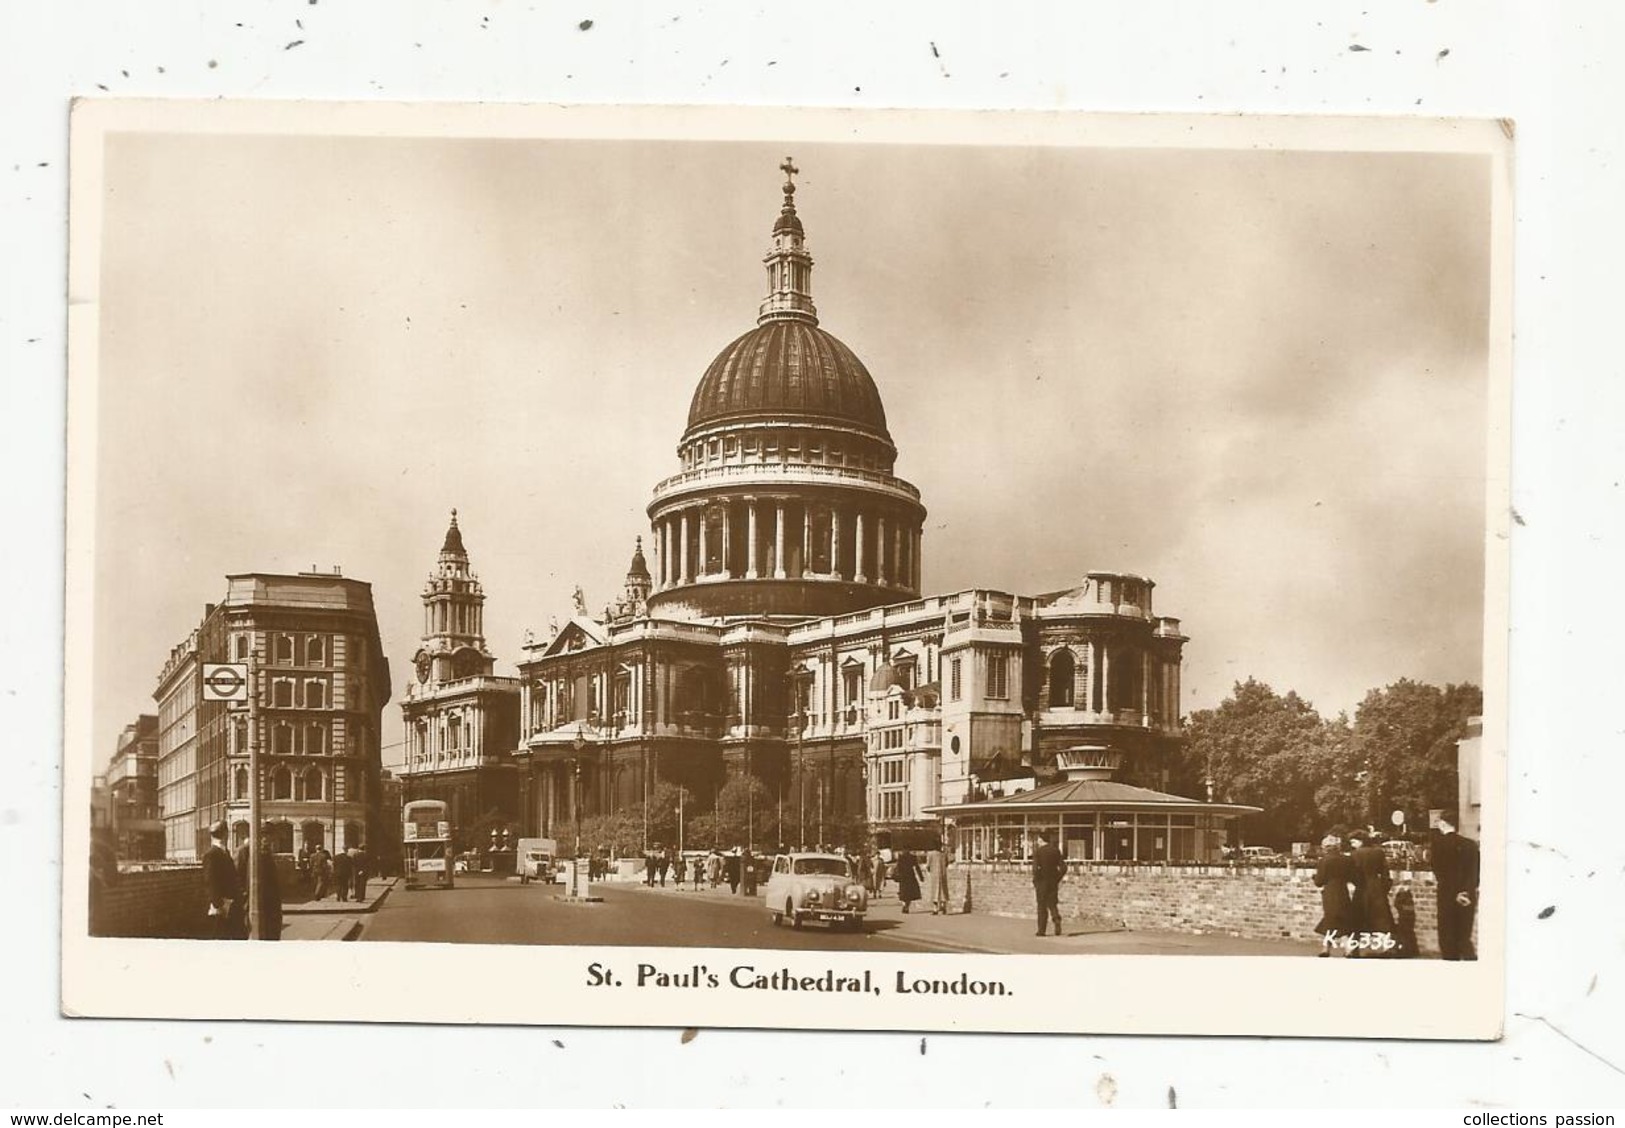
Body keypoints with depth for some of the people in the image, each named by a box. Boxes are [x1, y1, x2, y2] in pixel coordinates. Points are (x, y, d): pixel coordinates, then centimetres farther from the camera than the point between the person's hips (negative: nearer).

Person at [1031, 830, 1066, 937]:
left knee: (1042, 907, 6)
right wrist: (1058, 879, 12)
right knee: (1053, 905, 10)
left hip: (1042, 881, -4)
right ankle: (1058, 929, -7)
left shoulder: (1037, 852, -10)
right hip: (1053, 882, 4)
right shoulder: (1055, 850, 4)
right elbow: (1063, 867, 3)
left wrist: (1035, 882, -7)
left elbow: (1035, 869, -18)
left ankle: (1041, 930, 9)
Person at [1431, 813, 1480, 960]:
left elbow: (1438, 871, -9)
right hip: (1468, 898, 4)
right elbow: (1475, 873, 2)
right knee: (1464, 938, 10)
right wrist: (1467, 892, -2)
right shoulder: (1471, 844, 5)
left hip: (1447, 897, -4)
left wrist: (1455, 894, -7)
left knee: (1448, 939, 6)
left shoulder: (1438, 843, -7)